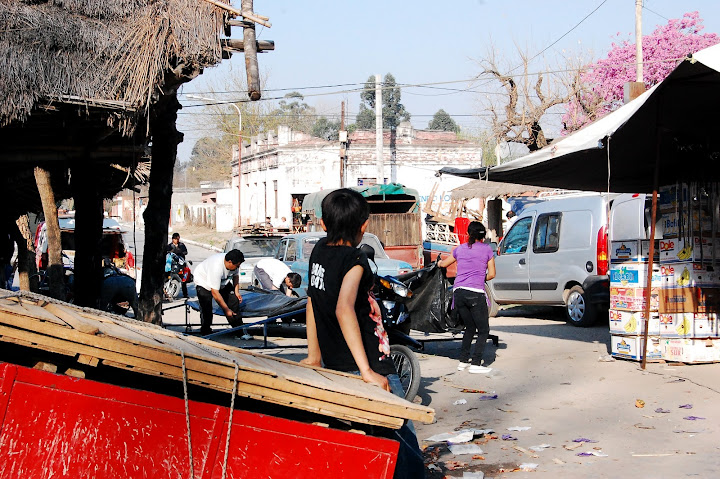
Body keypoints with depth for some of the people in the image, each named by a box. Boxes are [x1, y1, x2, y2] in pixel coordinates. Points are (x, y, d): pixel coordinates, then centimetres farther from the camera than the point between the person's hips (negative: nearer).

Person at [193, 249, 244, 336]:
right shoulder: (216, 268, -42)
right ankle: (205, 333, -6)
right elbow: (215, 292, -38)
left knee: (234, 301, -3)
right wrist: (227, 310, -35)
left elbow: (235, 275, 5)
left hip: (223, 282, 7)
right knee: (206, 308, -18)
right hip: (204, 281, -6)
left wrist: (237, 292, -6)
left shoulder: (233, 263, -21)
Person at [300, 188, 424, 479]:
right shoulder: (354, 260, -14)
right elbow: (344, 310, -30)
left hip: (333, 365, 8)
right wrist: (367, 372, -30)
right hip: (371, 366, -8)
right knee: (405, 446, -6)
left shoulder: (320, 250, 8)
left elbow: (314, 301, 19)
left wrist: (314, 356, 28)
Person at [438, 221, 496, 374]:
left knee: (470, 327, 20)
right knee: (483, 330, 3)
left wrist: (439, 262, 52)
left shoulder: (460, 248, 14)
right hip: (476, 293, -4)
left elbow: (444, 264, 29)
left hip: (458, 291, 4)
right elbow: (491, 274, 4)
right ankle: (475, 364, -8)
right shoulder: (487, 249, 5)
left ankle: (463, 360, 17)